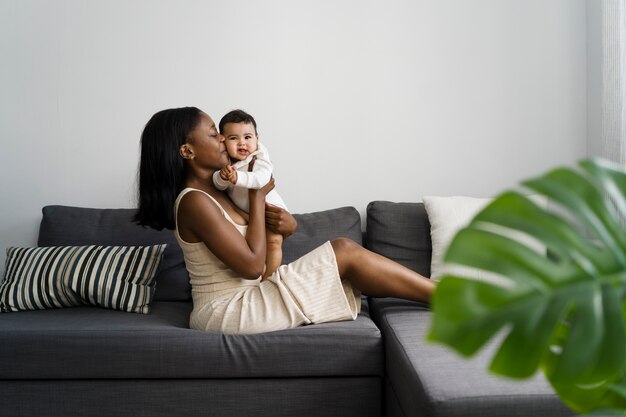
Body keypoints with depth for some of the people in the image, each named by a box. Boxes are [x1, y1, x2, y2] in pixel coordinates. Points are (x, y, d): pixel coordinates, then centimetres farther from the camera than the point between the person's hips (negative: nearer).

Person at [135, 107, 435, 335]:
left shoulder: (216, 190, 10)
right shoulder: (194, 202, -19)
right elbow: (252, 264, -21)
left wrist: (287, 223, -9)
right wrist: (258, 196, -12)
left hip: (245, 297, 9)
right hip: (227, 311, -9)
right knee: (345, 252, -13)